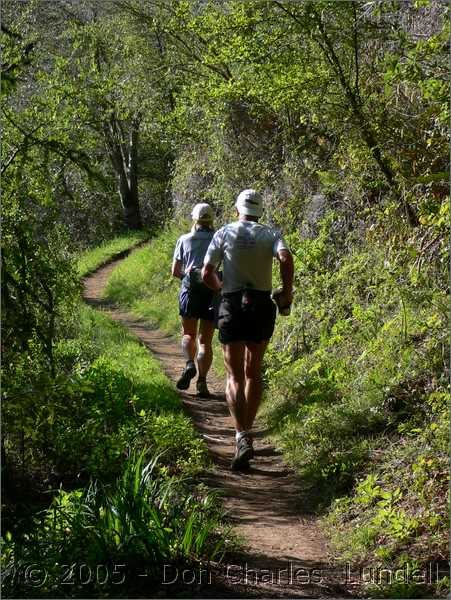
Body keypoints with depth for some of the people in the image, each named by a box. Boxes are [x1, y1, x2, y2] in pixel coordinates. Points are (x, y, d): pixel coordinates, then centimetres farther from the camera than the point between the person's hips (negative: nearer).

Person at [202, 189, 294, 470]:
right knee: (254, 372, 18)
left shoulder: (224, 233, 4)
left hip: (232, 306, -1)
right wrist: (287, 291, -3)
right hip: (262, 305, 2)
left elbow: (207, 274, -1)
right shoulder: (270, 234, 5)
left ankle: (243, 438, -18)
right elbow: (286, 258, -16)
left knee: (235, 376, -1)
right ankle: (247, 430, 24)